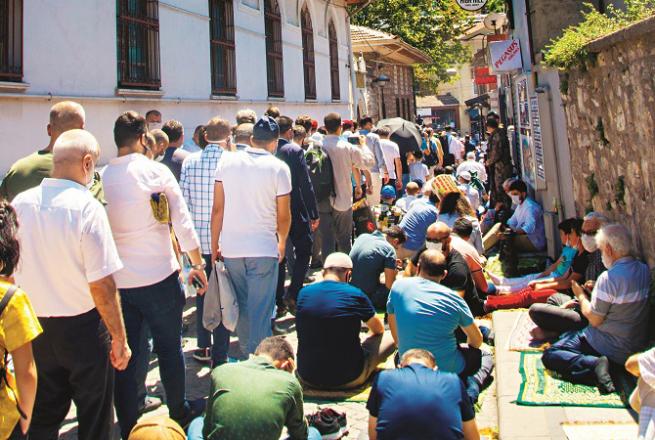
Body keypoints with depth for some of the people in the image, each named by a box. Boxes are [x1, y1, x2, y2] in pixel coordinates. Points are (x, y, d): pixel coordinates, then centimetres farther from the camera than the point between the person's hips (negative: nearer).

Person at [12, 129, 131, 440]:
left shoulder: (20, 203, -4)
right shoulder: (86, 207, -20)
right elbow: (102, 284, -21)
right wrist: (119, 338, -12)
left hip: (35, 326, 5)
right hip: (82, 326, -5)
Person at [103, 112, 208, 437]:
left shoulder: (100, 178, -3)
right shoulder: (157, 171, -8)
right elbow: (182, 222, -7)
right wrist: (198, 265, 3)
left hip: (116, 280, 2)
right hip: (158, 276, -2)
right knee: (169, 349, 14)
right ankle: (179, 414, 30)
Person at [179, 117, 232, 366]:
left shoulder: (189, 161, -1)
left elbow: (183, 201, 0)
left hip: (198, 238, 4)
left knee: (202, 292, 18)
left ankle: (203, 347, 29)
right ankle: (219, 356, 12)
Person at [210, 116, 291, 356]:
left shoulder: (227, 161, 1)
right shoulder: (278, 167, -6)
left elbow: (218, 209, 0)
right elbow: (283, 216, -3)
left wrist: (214, 245, 10)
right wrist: (282, 242, 15)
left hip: (230, 248, 4)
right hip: (263, 249, -3)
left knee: (241, 306, 19)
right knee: (261, 310, 4)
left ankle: (246, 354, 33)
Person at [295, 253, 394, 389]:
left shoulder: (303, 293, -4)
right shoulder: (355, 295, -13)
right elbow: (379, 329, 8)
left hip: (307, 378, 5)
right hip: (347, 380, -5)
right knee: (390, 338, 11)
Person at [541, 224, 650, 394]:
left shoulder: (609, 278, -25)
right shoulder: (644, 270, 0)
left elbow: (594, 319, -18)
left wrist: (581, 295, -3)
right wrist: (595, 291, 11)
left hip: (613, 348, -8)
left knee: (549, 355, -4)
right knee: (567, 335, 28)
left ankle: (594, 364, -21)